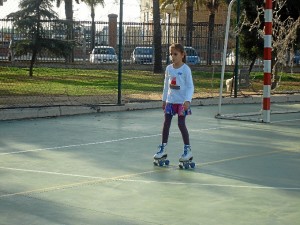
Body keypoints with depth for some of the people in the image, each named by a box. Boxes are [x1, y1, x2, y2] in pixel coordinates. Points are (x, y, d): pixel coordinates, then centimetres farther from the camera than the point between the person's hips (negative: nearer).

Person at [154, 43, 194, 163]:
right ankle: (162, 148, 13)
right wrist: (164, 100, 16)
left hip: (182, 101, -5)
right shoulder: (169, 68, 7)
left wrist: (188, 100, -20)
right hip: (170, 100, 5)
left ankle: (188, 150, 4)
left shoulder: (186, 69, -10)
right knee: (166, 123, 5)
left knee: (181, 124, -5)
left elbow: (190, 86, -10)